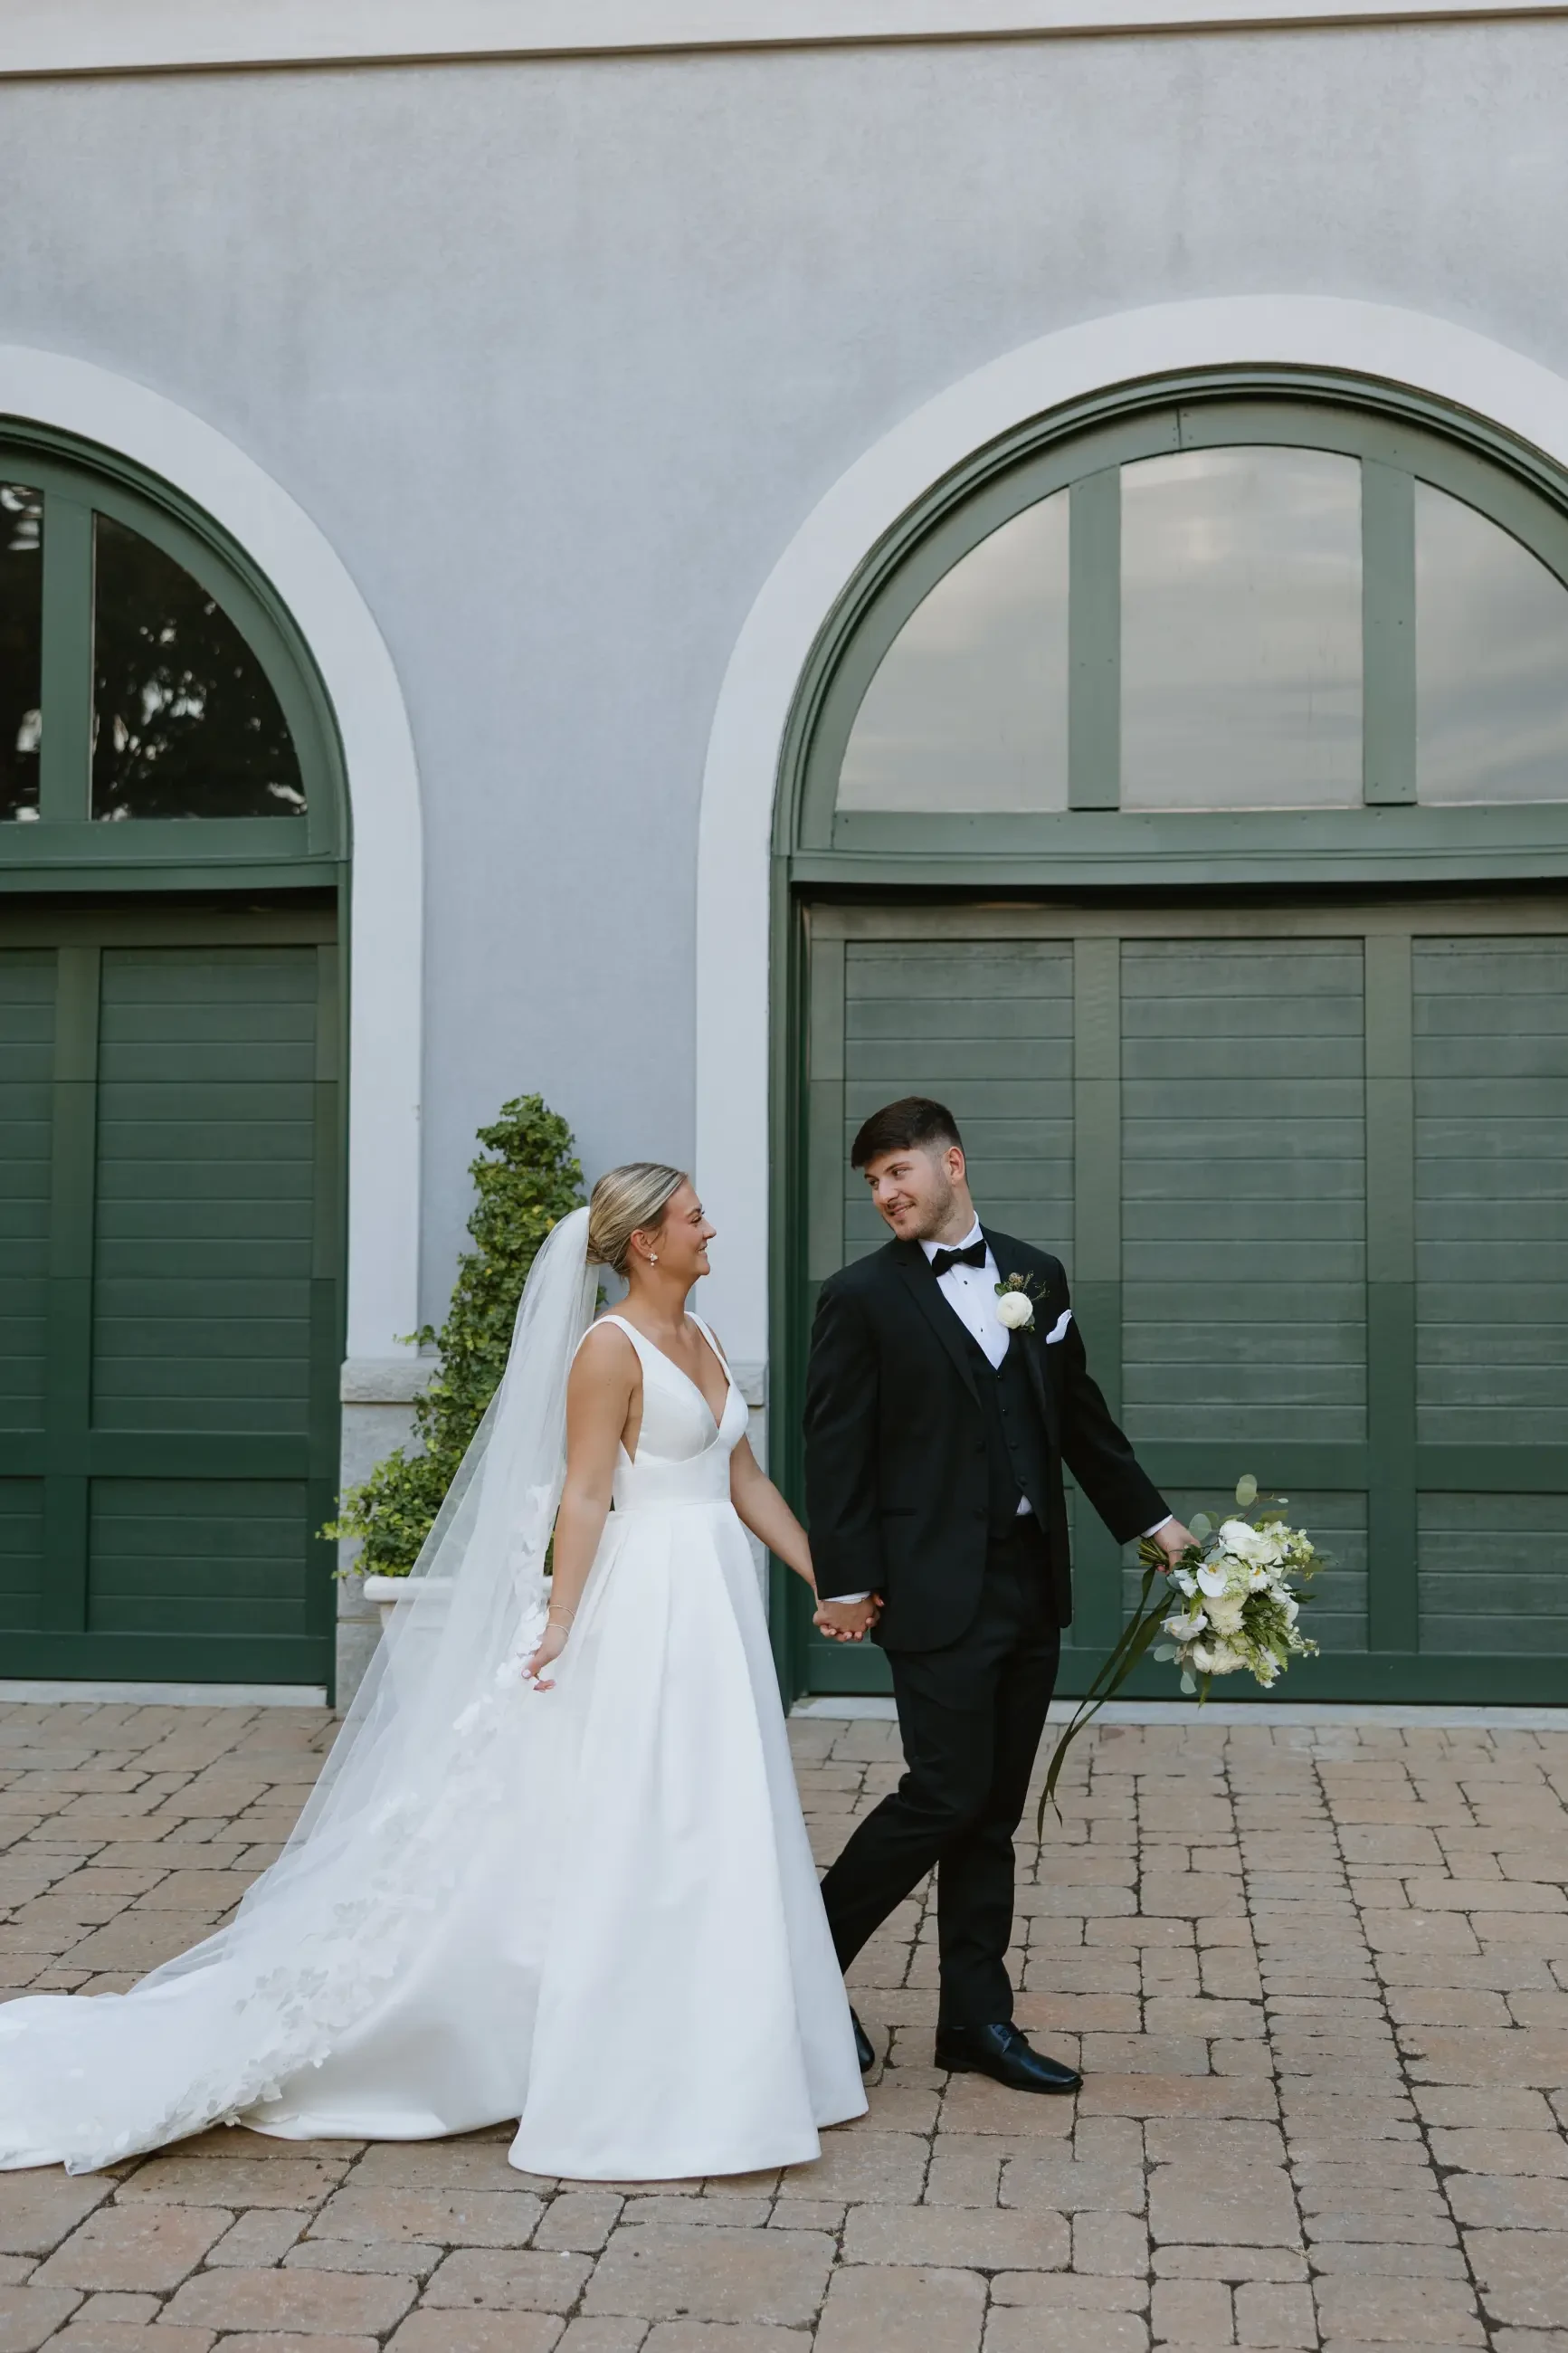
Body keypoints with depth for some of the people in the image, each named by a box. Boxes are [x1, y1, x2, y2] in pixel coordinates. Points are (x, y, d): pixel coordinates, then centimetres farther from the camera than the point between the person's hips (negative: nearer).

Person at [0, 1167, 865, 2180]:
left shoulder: (702, 1339, 14)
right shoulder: (608, 1348, -10)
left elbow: (746, 1480, 17)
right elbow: (583, 1496, -14)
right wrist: (561, 1627, -20)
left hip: (720, 1605, 8)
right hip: (646, 1610, -8)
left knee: (713, 1843, 11)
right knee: (636, 1845, -4)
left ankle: (701, 2066, 22)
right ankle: (622, 2091, 6)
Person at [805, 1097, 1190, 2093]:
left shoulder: (1036, 1276, 10)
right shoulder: (863, 1296, -4)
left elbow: (1082, 1415, 17)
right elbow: (835, 1450, -7)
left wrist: (1151, 1518, 15)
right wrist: (843, 1582, -12)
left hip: (1031, 1582, 5)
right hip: (937, 1591, -5)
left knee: (994, 1812, 10)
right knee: (946, 1796, -6)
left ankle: (978, 2021, 18)